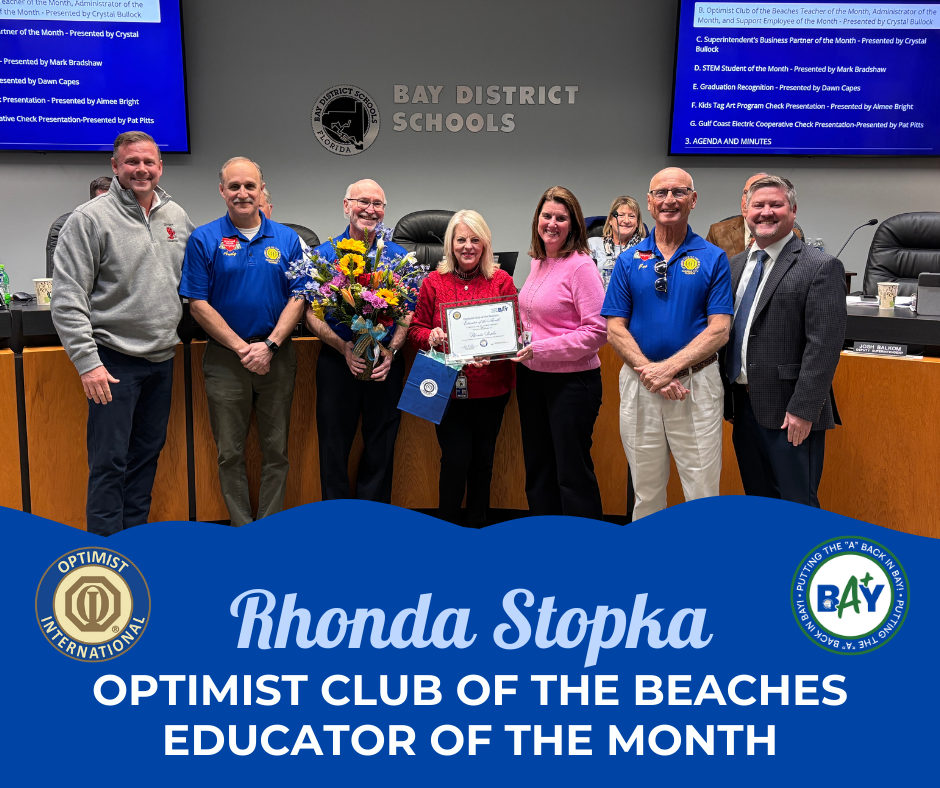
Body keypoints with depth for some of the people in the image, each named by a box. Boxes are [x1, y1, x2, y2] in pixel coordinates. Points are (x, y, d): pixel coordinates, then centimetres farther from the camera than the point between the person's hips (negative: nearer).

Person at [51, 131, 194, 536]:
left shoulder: (177, 217, 9)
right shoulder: (90, 218, -8)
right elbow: (67, 300, -13)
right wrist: (87, 361, -18)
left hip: (162, 358, 6)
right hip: (113, 361, -6)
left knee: (148, 452, 14)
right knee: (109, 461, -2)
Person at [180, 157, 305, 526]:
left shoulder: (286, 239, 5)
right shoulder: (204, 239, -1)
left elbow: (298, 298, 2)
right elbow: (198, 304, -5)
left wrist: (270, 345, -11)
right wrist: (242, 348, -12)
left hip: (277, 356, 2)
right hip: (225, 358, -1)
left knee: (276, 451, 7)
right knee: (230, 453, 5)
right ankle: (242, 529, 17)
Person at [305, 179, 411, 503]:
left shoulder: (399, 256, 3)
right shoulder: (323, 255, -1)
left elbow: (408, 313, 3)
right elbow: (311, 314, -4)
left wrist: (391, 352, -14)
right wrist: (344, 347, -18)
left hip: (386, 366, 1)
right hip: (337, 363, -1)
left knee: (381, 450, 10)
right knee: (334, 448, 8)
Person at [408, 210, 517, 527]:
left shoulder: (501, 280, 4)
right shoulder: (433, 282, 3)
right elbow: (416, 329, 7)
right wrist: (430, 337, -16)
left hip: (491, 385, 2)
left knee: (483, 456, 12)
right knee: (456, 456, -5)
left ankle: (479, 527, 28)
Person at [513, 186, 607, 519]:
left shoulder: (580, 266, -13)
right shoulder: (537, 262, 9)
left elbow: (598, 330, -18)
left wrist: (541, 349, -19)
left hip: (572, 379, -8)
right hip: (531, 377, 8)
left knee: (573, 473, 2)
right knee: (537, 467, 17)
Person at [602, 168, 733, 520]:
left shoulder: (713, 259, 1)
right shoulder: (628, 260, 6)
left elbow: (719, 331, -6)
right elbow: (615, 329, 1)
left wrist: (669, 367, -17)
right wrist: (649, 372, -13)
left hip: (697, 384, -2)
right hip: (639, 385, 2)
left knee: (703, 491, 3)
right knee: (646, 492, 13)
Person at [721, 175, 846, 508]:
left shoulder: (821, 268, -9)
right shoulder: (737, 264, 13)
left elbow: (824, 346, -15)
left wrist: (802, 410, -19)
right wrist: (728, 399, 10)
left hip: (789, 412, -6)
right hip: (743, 406, 6)